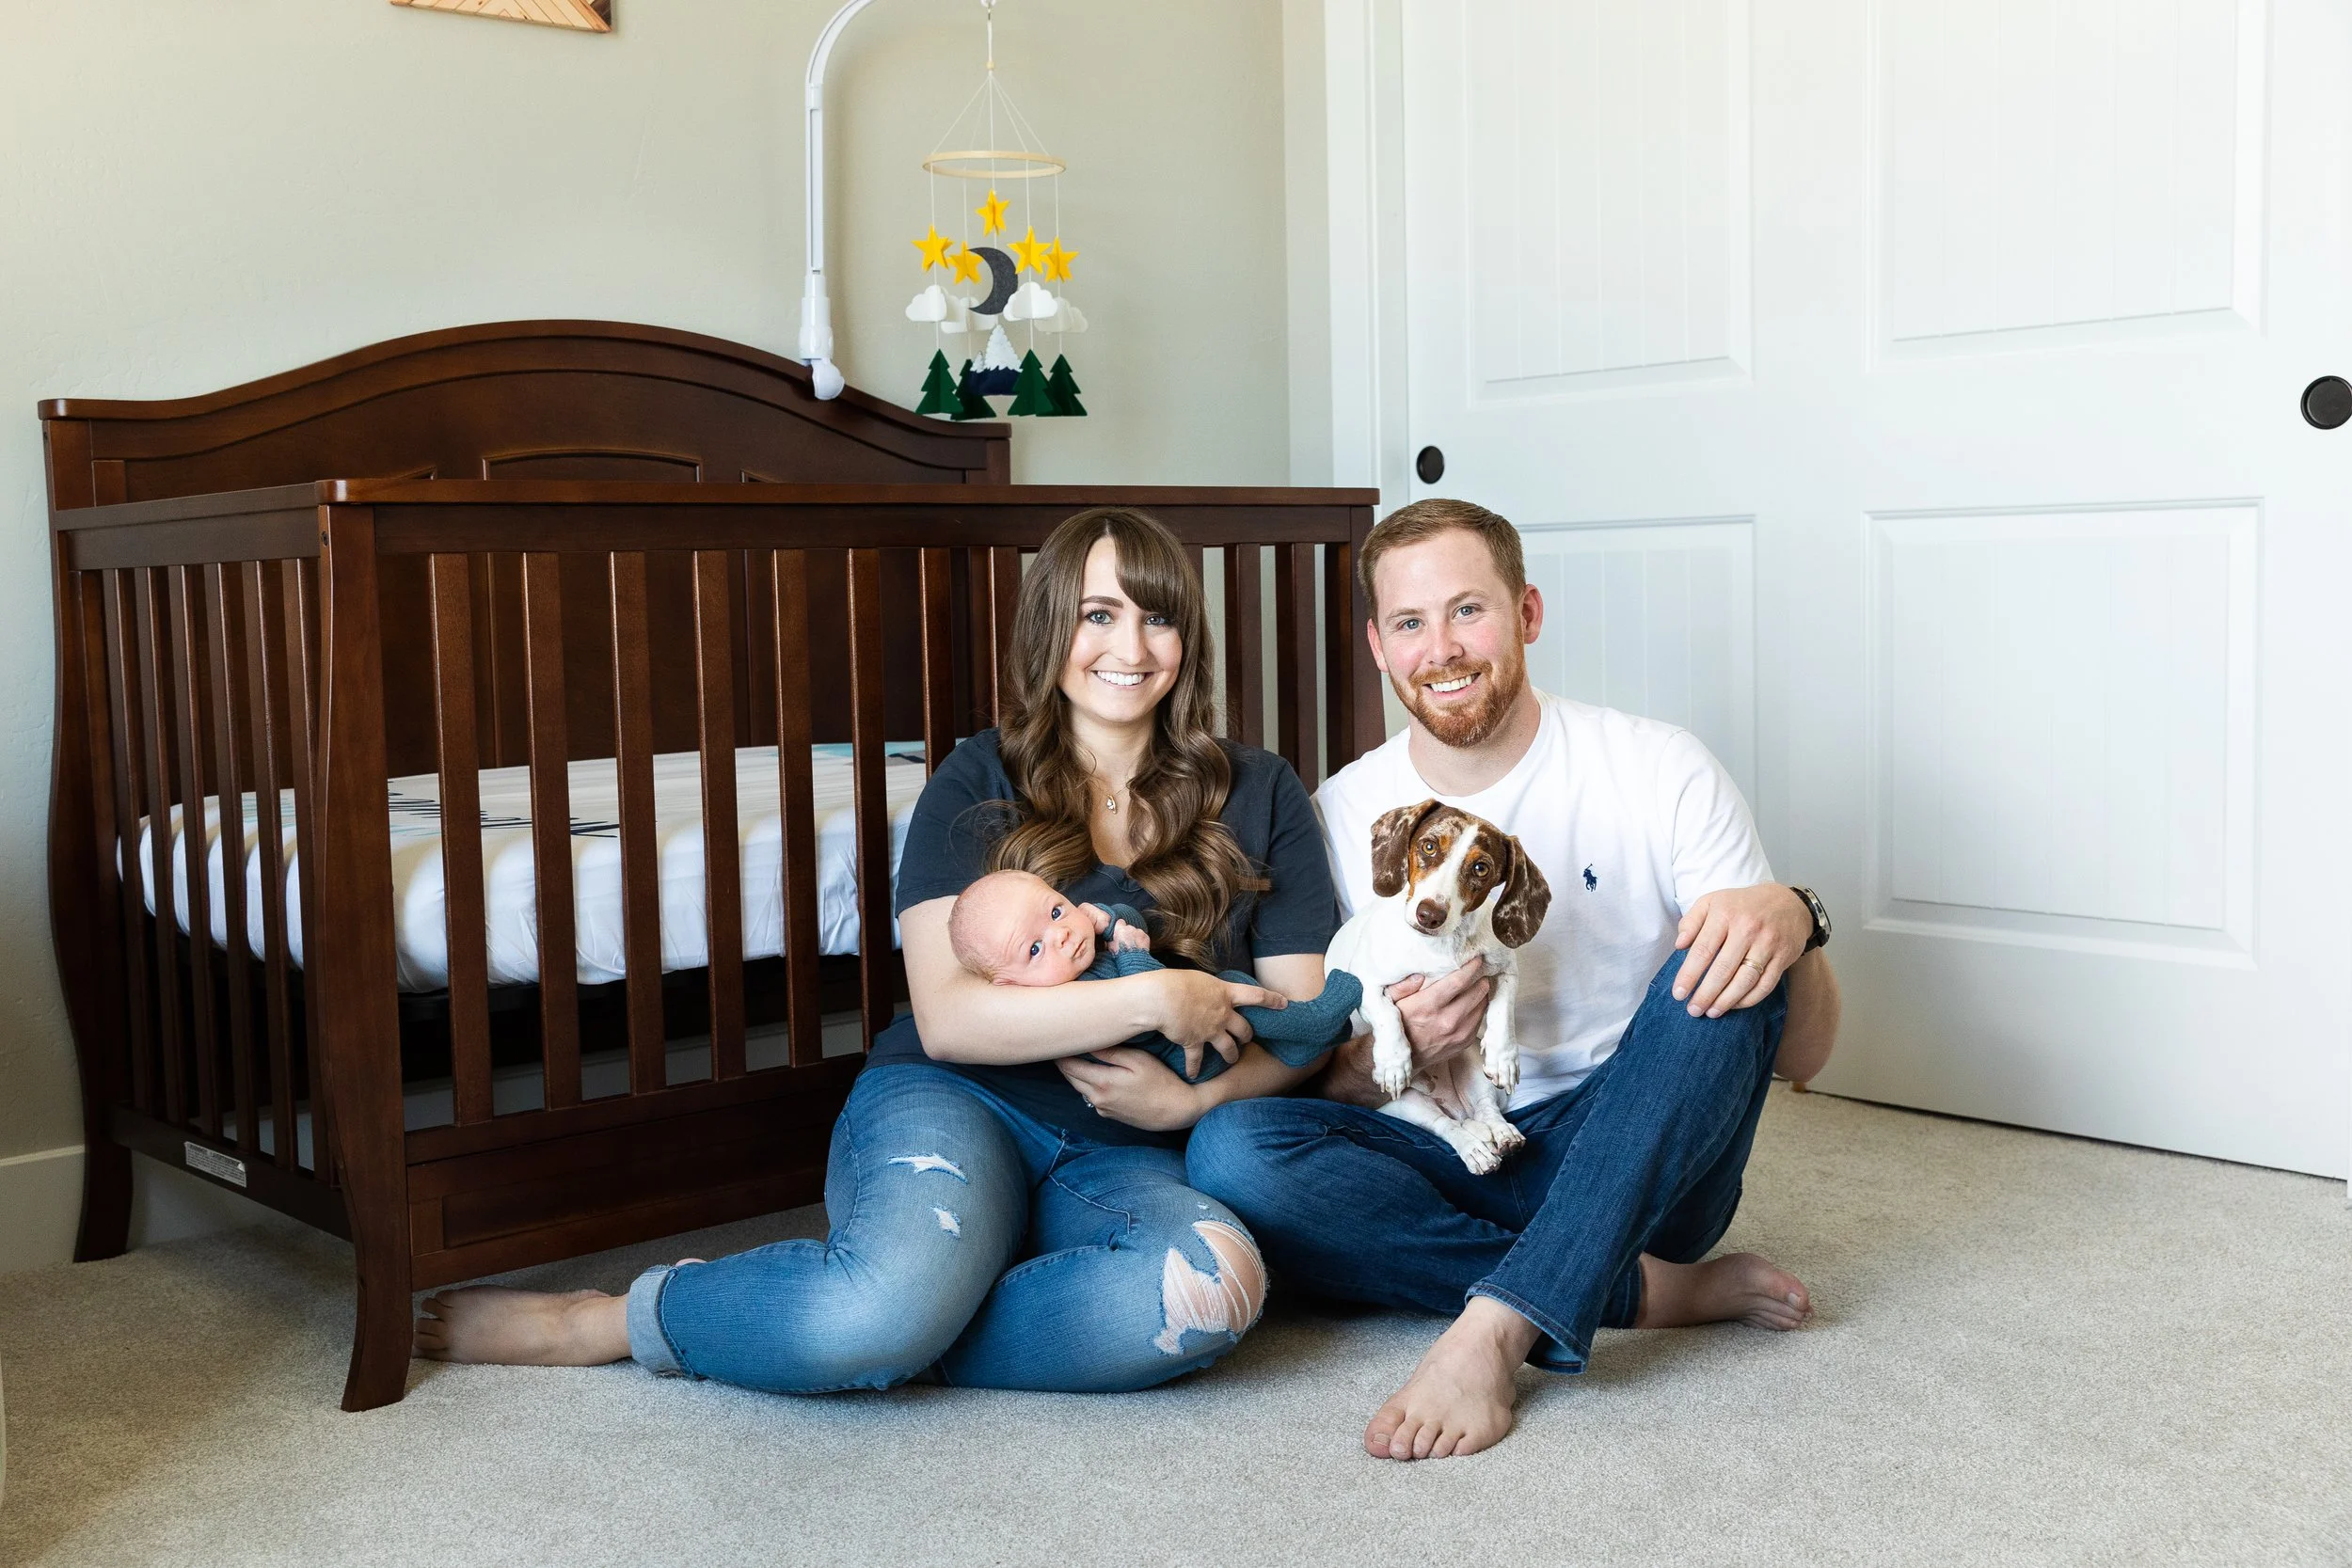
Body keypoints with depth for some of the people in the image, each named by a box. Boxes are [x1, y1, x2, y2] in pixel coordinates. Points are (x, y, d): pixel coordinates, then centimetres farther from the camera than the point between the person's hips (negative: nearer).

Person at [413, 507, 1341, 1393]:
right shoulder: (979, 783, 4)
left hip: (1124, 1154, 3)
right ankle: (591, 1321, -9)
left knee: (1218, 1283, -36)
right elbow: (946, 1018, -6)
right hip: (952, 1102, -2)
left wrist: (1192, 1100, -12)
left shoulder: (1258, 797, 9)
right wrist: (1155, 998, -14)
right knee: (894, 1304, -38)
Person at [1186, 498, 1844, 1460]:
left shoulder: (1657, 770, -5)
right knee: (1230, 1152, -26)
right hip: (1447, 1165, 2)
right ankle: (1648, 1288, -19)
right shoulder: (1342, 816, 0)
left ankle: (1493, 1329, -35)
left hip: (1636, 1162, -1)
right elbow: (1320, 1090, 3)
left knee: (1726, 966, -29)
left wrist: (1791, 921, -29)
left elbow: (1802, 1057, -6)